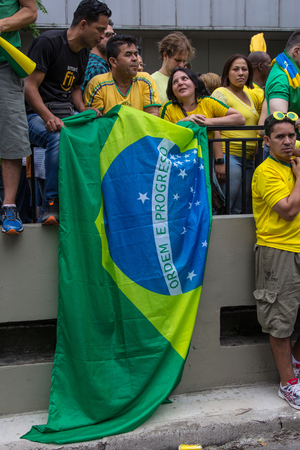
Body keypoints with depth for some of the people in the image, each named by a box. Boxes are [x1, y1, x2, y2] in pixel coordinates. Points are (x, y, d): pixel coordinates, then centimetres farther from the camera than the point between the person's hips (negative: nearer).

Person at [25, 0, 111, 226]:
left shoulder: (84, 53, 17)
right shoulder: (49, 42, -8)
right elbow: (30, 86, -12)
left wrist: (85, 112, 3)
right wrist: (49, 118, -27)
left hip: (66, 115, 7)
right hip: (37, 114, -7)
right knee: (59, 137, -39)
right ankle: (52, 204, -27)